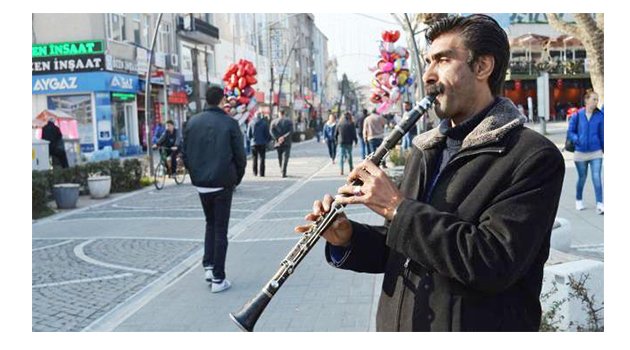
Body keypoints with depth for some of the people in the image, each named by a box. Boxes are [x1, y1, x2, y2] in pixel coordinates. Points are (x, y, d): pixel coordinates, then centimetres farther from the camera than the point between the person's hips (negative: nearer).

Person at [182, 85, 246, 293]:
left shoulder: (192, 122, 2)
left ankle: (208, 265, 13)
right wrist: (237, 179, 8)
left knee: (210, 223, 23)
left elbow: (185, 154, 4)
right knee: (220, 229, 4)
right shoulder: (229, 123, -9)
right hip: (222, 183, -3)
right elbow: (240, 156, -7)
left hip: (200, 183, 4)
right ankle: (218, 278, 6)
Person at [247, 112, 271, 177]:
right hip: (262, 143, -1)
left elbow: (248, 134, 1)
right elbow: (267, 134, -3)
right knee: (262, 158, 2)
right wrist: (266, 141, 12)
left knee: (255, 159, 10)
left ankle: (255, 172, 8)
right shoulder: (264, 123, -4)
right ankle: (261, 173, -3)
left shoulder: (251, 123, 1)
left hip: (254, 143, 1)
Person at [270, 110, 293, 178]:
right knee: (285, 157, -4)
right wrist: (284, 137, -14)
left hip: (277, 143, 2)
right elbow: (291, 131, -10)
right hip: (286, 143, -2)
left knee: (280, 157, 15)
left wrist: (277, 138, -12)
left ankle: (283, 171, 23)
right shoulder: (289, 121, 2)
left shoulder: (274, 121, 5)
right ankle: (283, 173, -15)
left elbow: (271, 131, -7)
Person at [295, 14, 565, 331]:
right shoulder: (423, 151, 7)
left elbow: (494, 262, -25)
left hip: (473, 327, -6)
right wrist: (347, 239, -7)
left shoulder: (535, 158, -15)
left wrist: (397, 207, -23)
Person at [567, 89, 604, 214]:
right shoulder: (577, 115, -5)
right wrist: (578, 139, -16)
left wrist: (604, 149, 7)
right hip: (580, 152, 0)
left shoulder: (600, 116, -3)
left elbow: (602, 134, 4)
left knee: (597, 178, -10)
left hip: (596, 152, 0)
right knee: (582, 178, 14)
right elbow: (570, 132, 2)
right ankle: (578, 200, 34)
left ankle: (599, 204, -7)